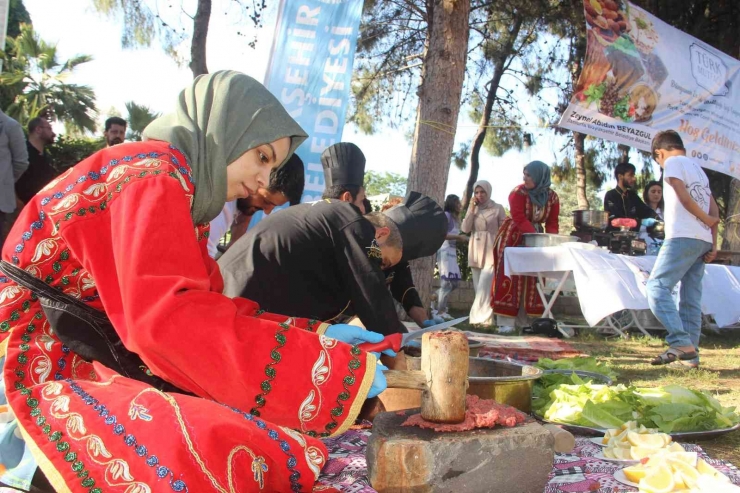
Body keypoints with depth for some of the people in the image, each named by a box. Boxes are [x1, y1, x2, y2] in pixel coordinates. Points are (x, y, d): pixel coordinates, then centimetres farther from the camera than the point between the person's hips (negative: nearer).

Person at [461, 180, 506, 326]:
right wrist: (471, 209, -3)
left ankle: (483, 318, -18)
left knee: (485, 286, -16)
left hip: (491, 252, -5)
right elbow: (465, 229, 2)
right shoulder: (472, 208, 12)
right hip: (475, 252, 5)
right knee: (479, 287, 5)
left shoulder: (498, 208, 0)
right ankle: (482, 318, 9)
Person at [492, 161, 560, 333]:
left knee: (533, 279, 5)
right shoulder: (518, 193, -14)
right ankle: (506, 322, -9)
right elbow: (519, 218, -24)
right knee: (511, 277, -9)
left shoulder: (552, 197, -1)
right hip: (513, 237, -5)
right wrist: (536, 236, -34)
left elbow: (552, 222, -1)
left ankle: (525, 320, 13)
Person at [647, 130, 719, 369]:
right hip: (703, 241, 9)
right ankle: (690, 353, 7)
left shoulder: (672, 163, 0)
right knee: (691, 298, 7)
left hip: (683, 237, -8)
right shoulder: (698, 168, 24)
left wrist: (706, 220, 1)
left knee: (657, 286, -10)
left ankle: (681, 343, -20)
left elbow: (684, 198, -13)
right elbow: (714, 210, 17)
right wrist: (714, 244, 12)